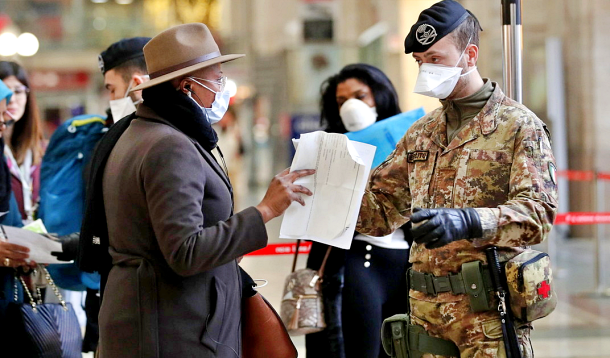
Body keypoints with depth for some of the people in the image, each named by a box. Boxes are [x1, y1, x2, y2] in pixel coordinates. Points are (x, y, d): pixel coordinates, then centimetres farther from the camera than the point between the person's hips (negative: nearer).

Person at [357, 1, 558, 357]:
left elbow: (539, 212, -15)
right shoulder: (420, 133, 17)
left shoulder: (520, 126, -3)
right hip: (425, 311, 5)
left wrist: (468, 221, -31)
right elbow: (380, 210, 16)